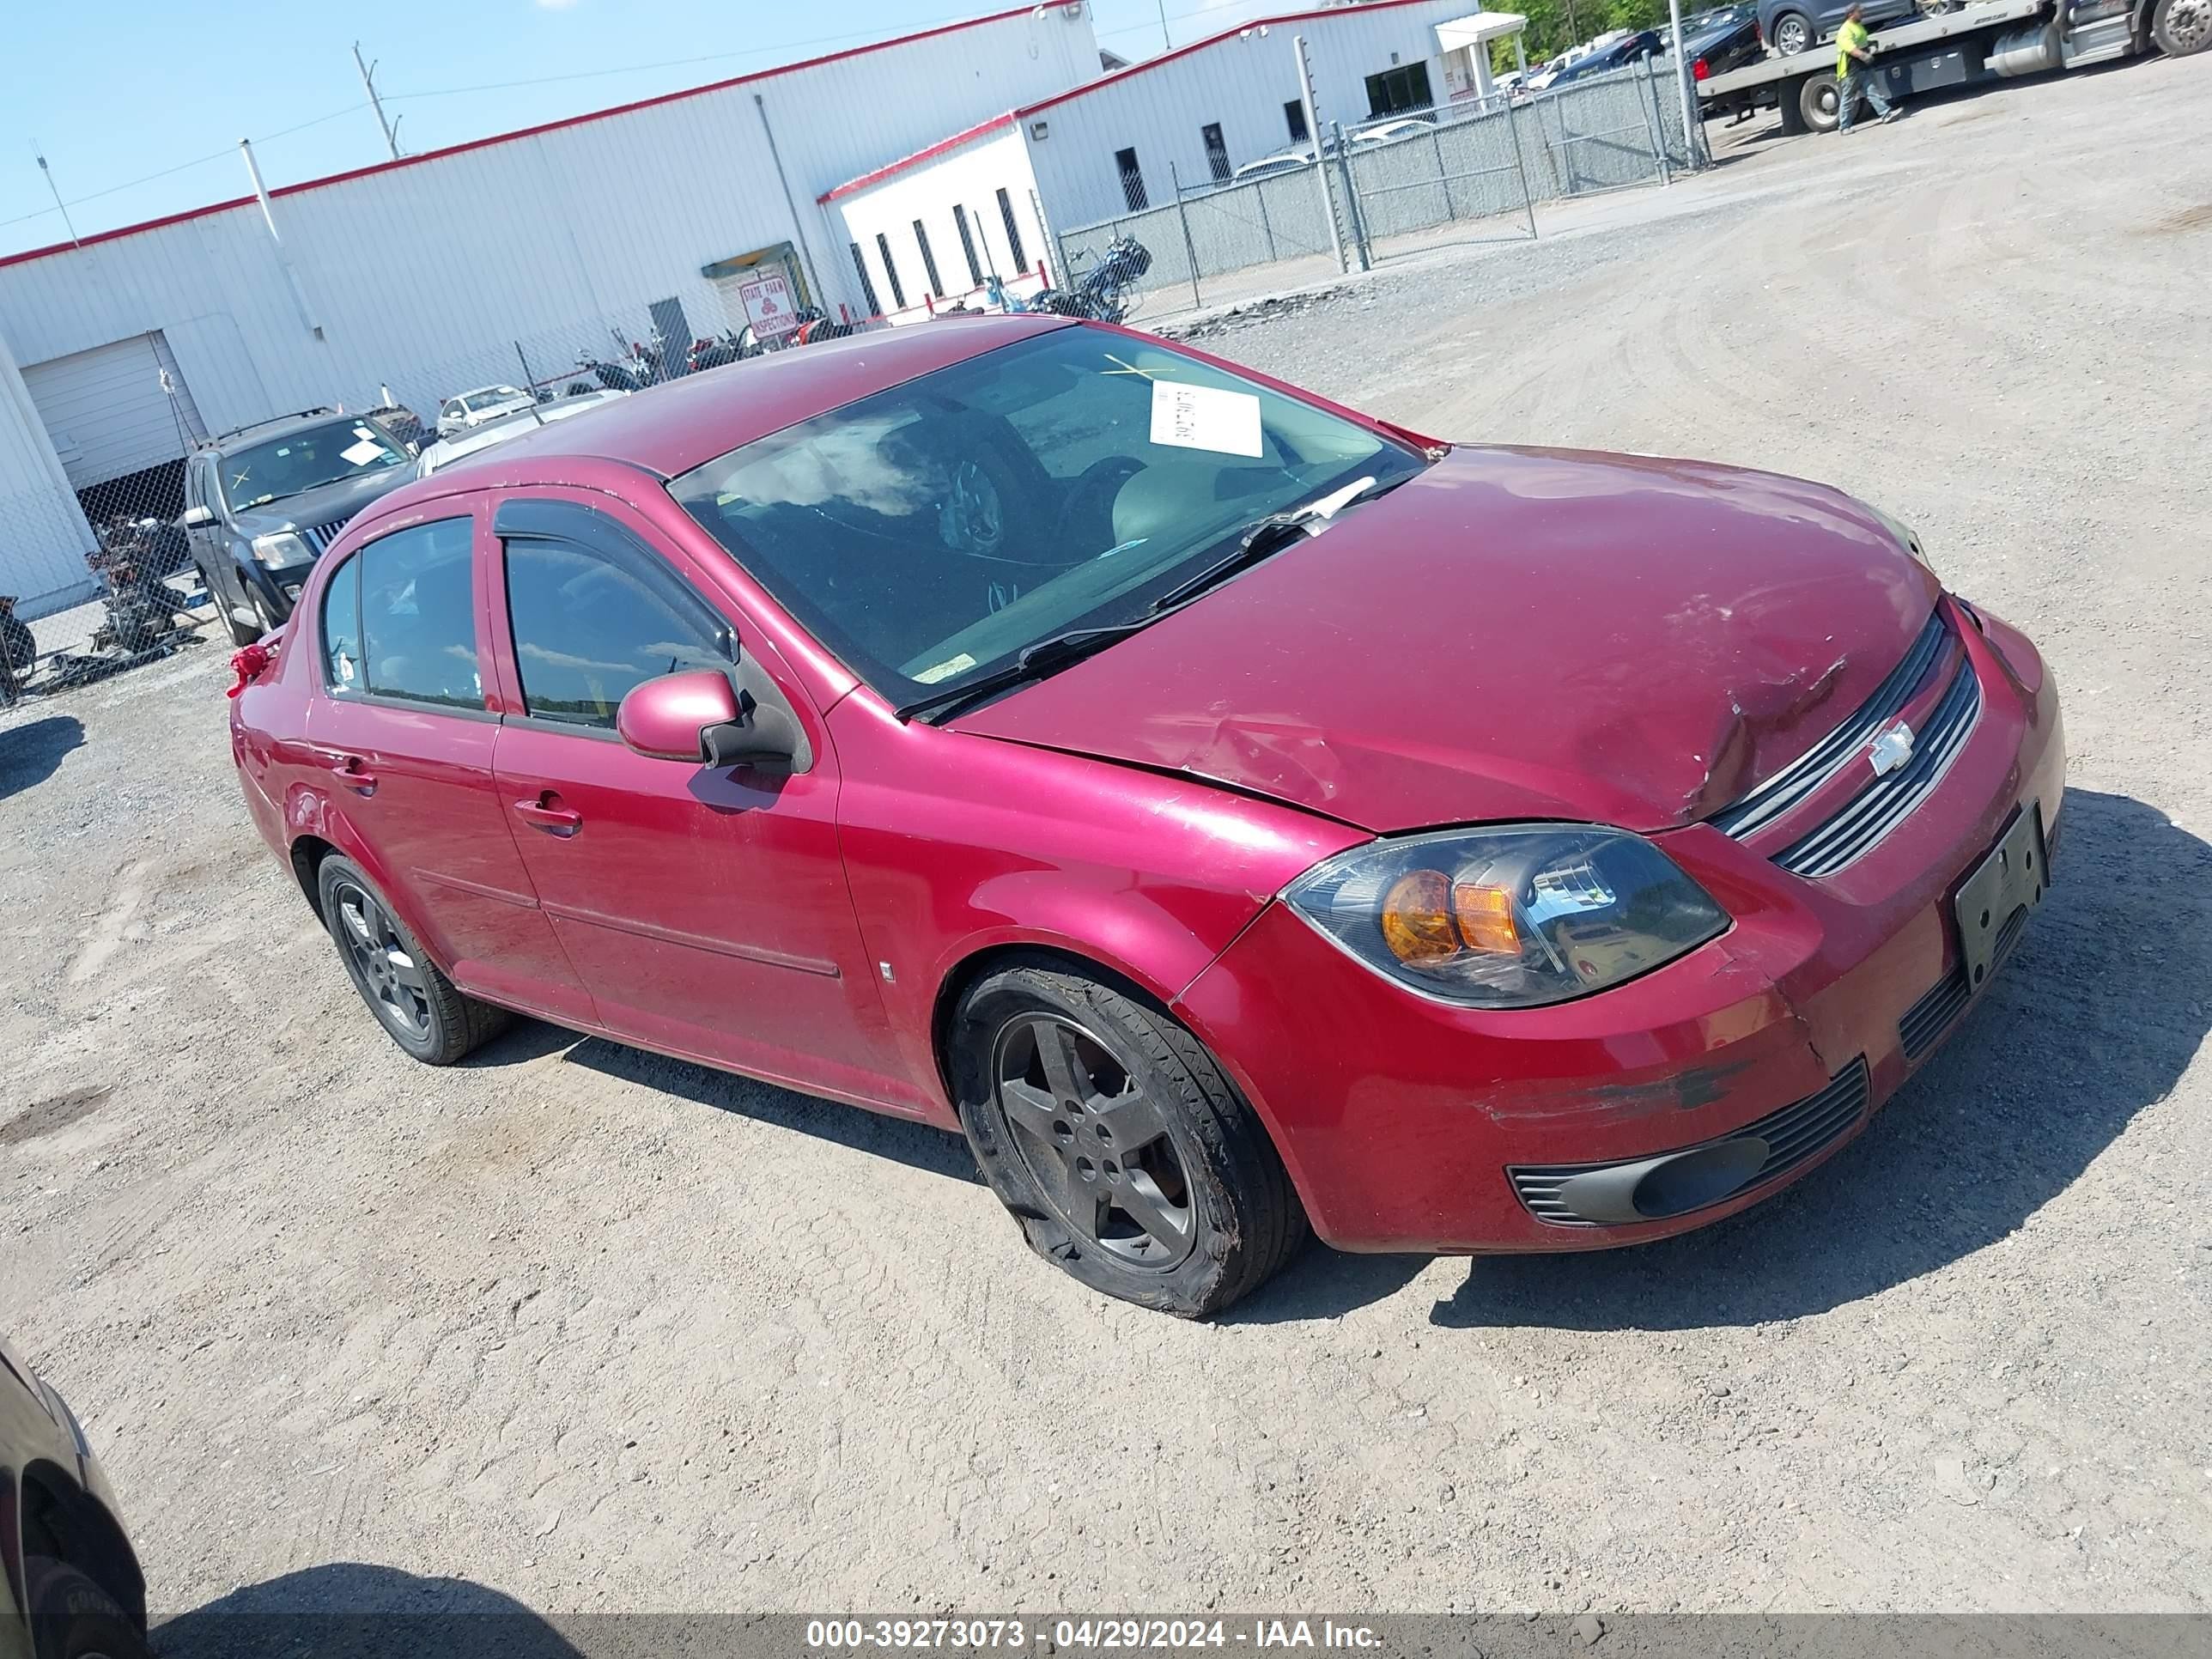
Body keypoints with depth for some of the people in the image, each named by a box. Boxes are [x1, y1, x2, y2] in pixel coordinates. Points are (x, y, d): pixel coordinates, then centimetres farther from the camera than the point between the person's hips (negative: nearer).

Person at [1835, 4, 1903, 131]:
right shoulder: (1844, 31, -13)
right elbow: (1851, 48, -28)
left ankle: (1886, 114, -8)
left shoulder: (1859, 26, 18)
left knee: (1873, 91, -1)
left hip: (1864, 67, 8)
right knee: (1847, 99, 0)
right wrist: (1863, 55, -42)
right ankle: (1844, 127, 6)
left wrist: (1870, 48, 12)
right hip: (1851, 69, -8)